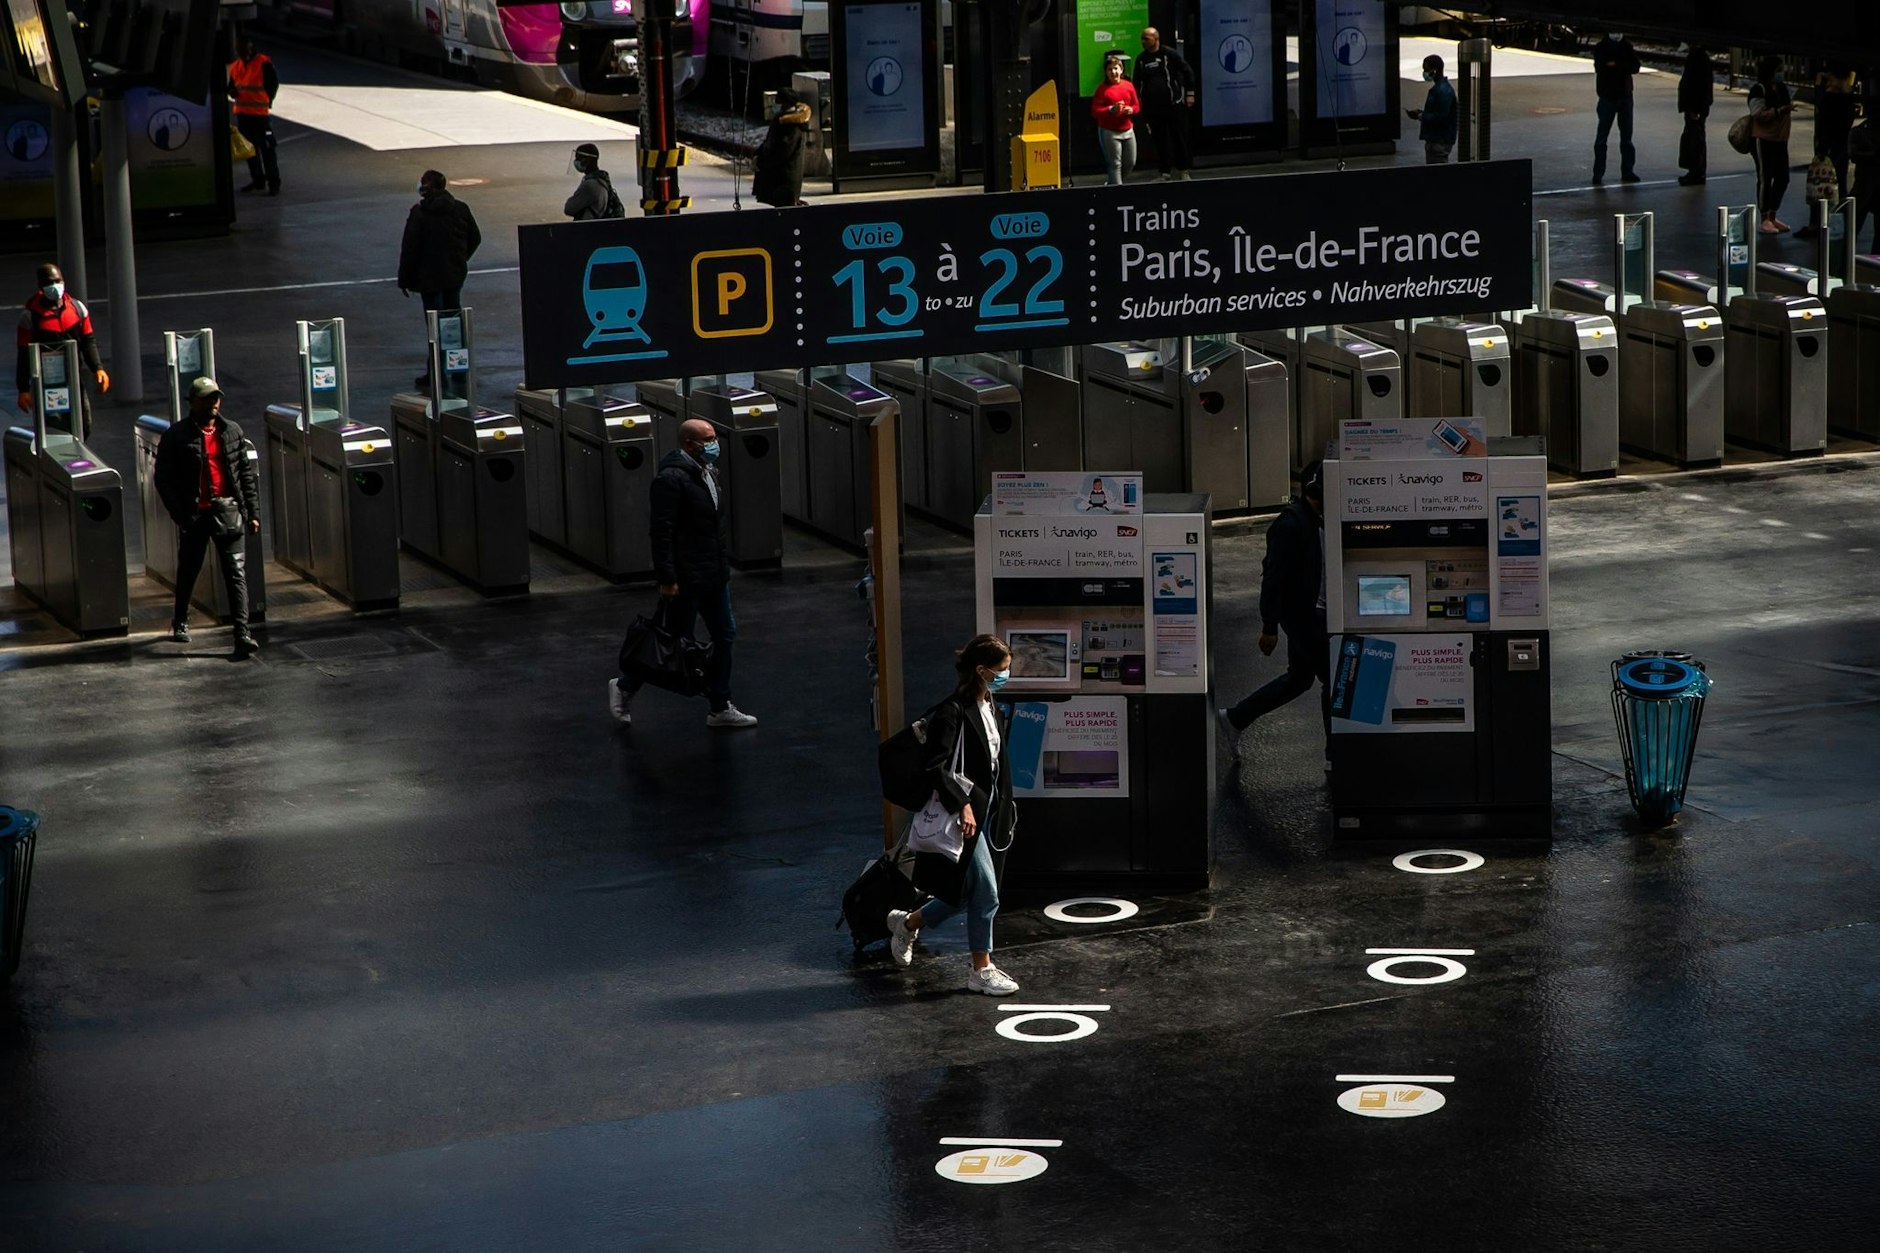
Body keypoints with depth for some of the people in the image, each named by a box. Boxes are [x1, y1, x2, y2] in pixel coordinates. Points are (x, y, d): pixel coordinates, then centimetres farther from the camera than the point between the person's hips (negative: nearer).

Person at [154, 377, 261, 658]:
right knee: (188, 570, 15)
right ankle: (180, 622, 39)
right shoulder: (176, 437, -4)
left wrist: (253, 512, 7)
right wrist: (181, 515, -11)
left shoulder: (232, 432, 9)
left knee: (237, 573, -8)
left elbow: (247, 474, 12)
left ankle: (242, 635, -14)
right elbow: (163, 480, -4)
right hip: (194, 514, -2)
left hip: (229, 512, 2)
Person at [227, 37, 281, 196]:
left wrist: (265, 102, -8)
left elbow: (273, 84, -7)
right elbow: (232, 85, 20)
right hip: (242, 112, 7)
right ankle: (257, 180, 26)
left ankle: (274, 183, -5)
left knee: (266, 149, -7)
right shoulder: (235, 66, 11)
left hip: (260, 113, -7)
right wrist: (232, 92, -2)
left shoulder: (264, 64, -10)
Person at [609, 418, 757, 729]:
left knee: (725, 635, 10)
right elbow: (662, 532, -22)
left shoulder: (707, 474, 12)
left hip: (714, 575, 9)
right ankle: (624, 687, 18)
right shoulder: (672, 479, -19)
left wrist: (723, 567, 21)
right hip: (686, 580, -9)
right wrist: (667, 579, -24)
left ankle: (721, 709, 18)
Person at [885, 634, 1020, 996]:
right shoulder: (953, 712, -18)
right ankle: (981, 970, 9)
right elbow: (937, 766, -22)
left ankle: (907, 923, 35)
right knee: (985, 893, -4)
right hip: (964, 815, -9)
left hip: (986, 812, 9)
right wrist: (962, 805, -26)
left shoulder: (989, 708, 11)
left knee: (970, 891, 15)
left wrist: (1004, 809, 19)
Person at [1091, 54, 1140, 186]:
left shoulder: (1128, 86, 5)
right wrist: (1112, 109, -24)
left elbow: (1137, 105, 12)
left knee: (1130, 163, 10)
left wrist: (1131, 110, -11)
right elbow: (1095, 111, -11)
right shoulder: (1102, 89, -8)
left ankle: (1112, 182, 29)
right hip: (1109, 132, -5)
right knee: (1115, 164, -5)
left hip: (1128, 129, 5)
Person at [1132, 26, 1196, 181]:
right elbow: (1137, 82, 17)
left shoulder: (1169, 55, -4)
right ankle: (1165, 172, 10)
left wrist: (1190, 94, -3)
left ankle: (1183, 170, 11)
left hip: (1174, 104, -3)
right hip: (1153, 107, 3)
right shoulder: (1141, 59, 8)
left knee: (1179, 137, 1)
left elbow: (1187, 72, 0)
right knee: (1160, 140, 4)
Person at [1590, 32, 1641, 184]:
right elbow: (1599, 67, -17)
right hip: (1607, 96, -4)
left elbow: (1635, 67, -4)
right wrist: (1623, 67, -16)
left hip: (1625, 95, 4)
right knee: (1602, 135, -4)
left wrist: (1615, 65, -16)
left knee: (1626, 136, 7)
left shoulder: (1626, 47, 8)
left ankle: (1627, 171, 13)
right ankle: (1598, 173, -1)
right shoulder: (1601, 48, -2)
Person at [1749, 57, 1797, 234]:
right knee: (1765, 178, -1)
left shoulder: (1782, 88, 12)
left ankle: (1772, 217, 22)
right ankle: (1764, 220, 6)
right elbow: (1758, 114, -20)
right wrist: (1780, 110, -27)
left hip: (1780, 138, 8)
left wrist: (1790, 107, 9)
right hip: (1763, 138, -8)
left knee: (1782, 178, 10)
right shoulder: (1758, 89, -12)